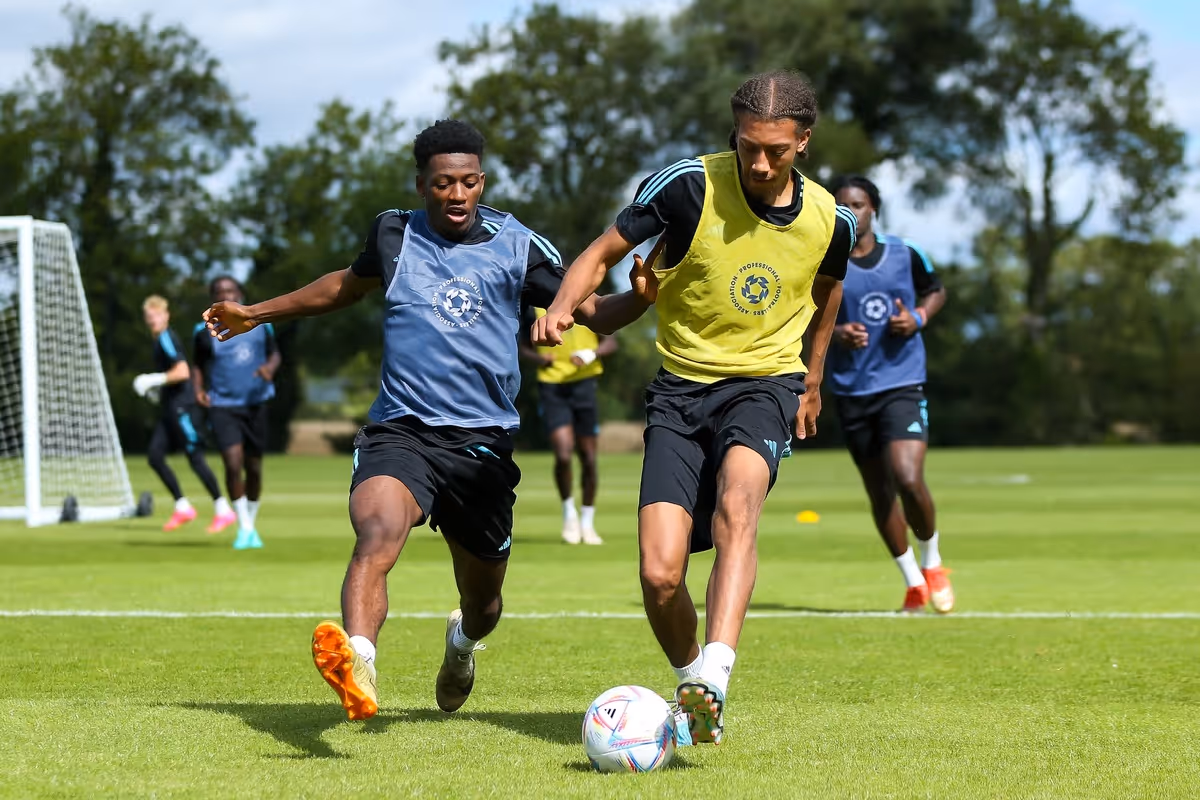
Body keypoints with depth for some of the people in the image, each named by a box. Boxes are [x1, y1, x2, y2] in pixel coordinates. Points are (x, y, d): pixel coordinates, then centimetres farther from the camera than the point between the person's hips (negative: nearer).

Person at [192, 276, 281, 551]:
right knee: (233, 462, -19)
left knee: (254, 467, 8)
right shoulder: (204, 331, -1)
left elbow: (274, 353, 13)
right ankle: (244, 528, -7)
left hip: (255, 403, 2)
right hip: (222, 406, -2)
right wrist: (199, 389, -8)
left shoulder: (260, 323, 3)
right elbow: (199, 366, 11)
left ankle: (252, 524, 29)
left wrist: (270, 368, -9)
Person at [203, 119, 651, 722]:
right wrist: (257, 313, 38)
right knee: (377, 534, -33)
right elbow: (349, 284, 29)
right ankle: (356, 663, -57)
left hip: (483, 443, 1)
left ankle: (462, 641, 53)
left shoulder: (517, 247, 4)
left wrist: (642, 295, -18)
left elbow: (594, 313, 5)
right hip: (399, 433, -1)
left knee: (483, 599, 14)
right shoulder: (394, 235, 8)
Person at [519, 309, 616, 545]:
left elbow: (610, 343, 3)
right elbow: (524, 347, 13)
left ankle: (587, 523, 22)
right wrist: (538, 358, -10)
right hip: (551, 386, -1)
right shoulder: (536, 309, 2)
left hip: (584, 383, 1)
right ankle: (569, 514, 8)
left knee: (588, 458, 6)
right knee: (563, 456, -15)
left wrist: (590, 354, -18)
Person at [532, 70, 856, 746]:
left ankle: (714, 677, -46)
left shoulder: (829, 219, -2)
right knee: (660, 576, -13)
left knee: (737, 500, -35)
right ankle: (693, 687, 16)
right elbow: (604, 253, -2)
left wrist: (813, 378, 31)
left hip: (766, 382, 0)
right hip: (682, 386, 0)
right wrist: (562, 306, -21)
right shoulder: (690, 185, -11)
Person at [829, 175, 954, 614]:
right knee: (879, 493, 8)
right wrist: (835, 333, -12)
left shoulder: (905, 255, 2)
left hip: (903, 385, -2)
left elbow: (936, 291, 18)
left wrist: (919, 318, -3)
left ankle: (933, 564, 8)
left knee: (908, 480, -19)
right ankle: (913, 582, 25)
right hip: (852, 392, 2)